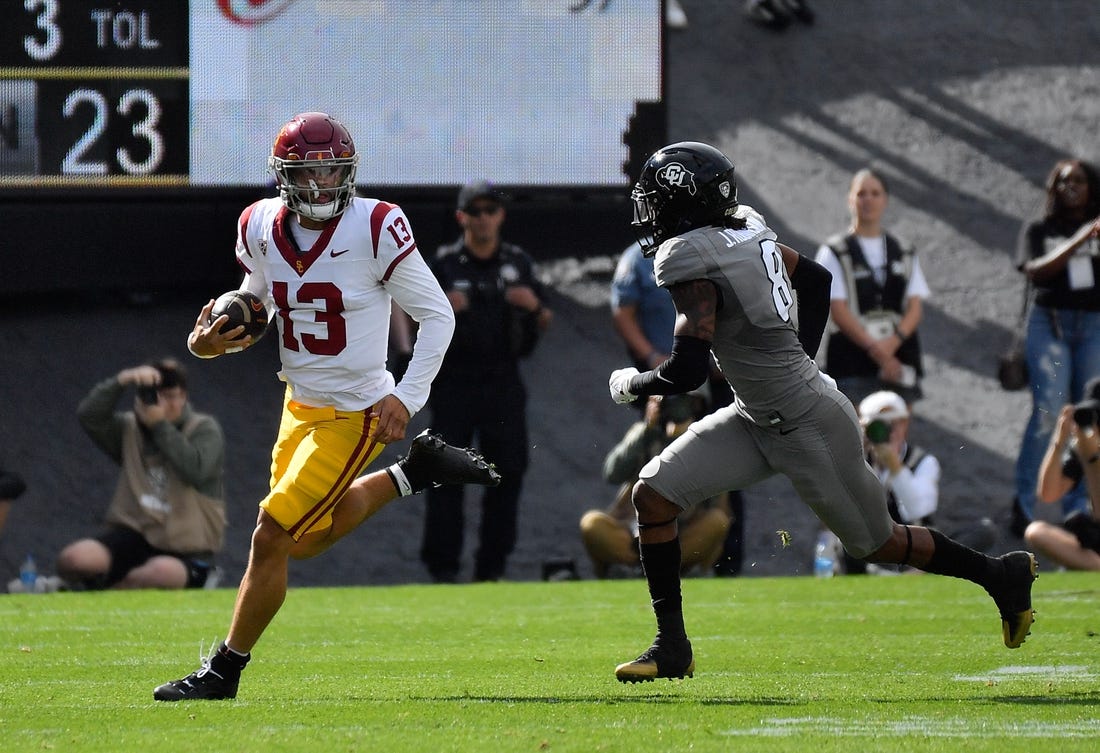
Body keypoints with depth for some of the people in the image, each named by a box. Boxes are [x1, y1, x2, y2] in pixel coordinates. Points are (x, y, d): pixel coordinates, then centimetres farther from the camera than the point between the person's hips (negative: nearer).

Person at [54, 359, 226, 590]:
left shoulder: (204, 429, 2)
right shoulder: (129, 428, 10)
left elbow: (195, 470, -18)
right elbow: (88, 416, -10)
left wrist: (160, 424, -16)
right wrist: (122, 381, -22)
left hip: (185, 548, -2)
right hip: (134, 531, 2)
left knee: (164, 572, -40)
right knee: (73, 559, -27)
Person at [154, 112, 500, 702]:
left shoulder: (375, 228, -19)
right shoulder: (260, 228, -3)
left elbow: (436, 315, -11)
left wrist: (406, 397, -18)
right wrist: (208, 342, -8)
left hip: (353, 413, -7)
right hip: (300, 405, 7)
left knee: (271, 537, -8)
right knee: (307, 539, 20)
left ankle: (224, 670, 6)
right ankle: (413, 473, 34)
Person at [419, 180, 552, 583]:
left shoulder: (518, 262, 11)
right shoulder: (443, 263, 3)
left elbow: (543, 324, 15)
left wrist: (534, 305, -7)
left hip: (503, 382, 3)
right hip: (454, 380, -3)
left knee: (508, 471, 1)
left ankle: (493, 564, 7)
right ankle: (442, 563, -2)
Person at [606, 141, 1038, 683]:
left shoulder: (690, 261, -24)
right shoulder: (745, 230, 2)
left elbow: (687, 371, -26)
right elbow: (815, 278, 17)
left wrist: (630, 385, -6)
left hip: (809, 427, -9)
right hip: (759, 418, 9)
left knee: (880, 544, 10)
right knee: (653, 495, -1)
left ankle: (1002, 575, 30)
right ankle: (671, 647, 5)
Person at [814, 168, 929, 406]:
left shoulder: (904, 254, 16)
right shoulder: (834, 253, 4)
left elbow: (915, 307, 7)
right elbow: (838, 310, -5)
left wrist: (893, 341, -13)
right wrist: (875, 349, -14)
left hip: (899, 357, 4)